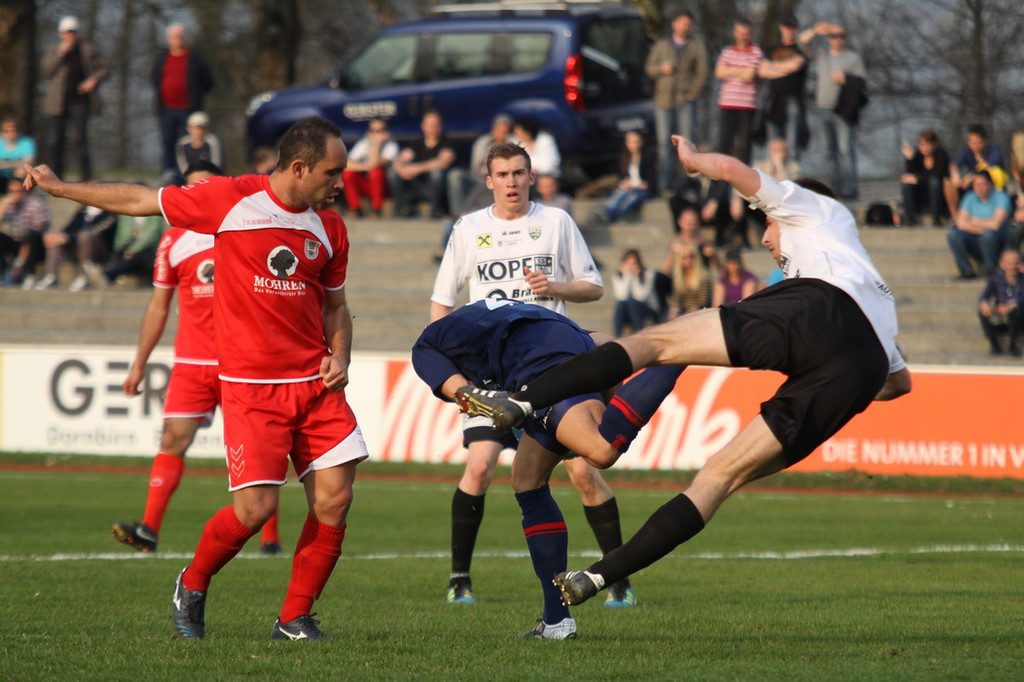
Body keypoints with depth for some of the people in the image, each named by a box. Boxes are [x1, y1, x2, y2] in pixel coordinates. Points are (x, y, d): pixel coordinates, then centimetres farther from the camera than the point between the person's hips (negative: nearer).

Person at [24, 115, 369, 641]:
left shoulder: (330, 227, 8)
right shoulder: (232, 200, -6)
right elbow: (140, 201, 5)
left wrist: (339, 357, 2)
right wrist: (58, 187, 10)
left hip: (315, 381, 4)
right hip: (250, 385, -4)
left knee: (334, 498, -6)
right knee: (255, 508, -11)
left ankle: (295, 619, 9)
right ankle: (193, 587, 19)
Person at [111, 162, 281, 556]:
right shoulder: (174, 242, 7)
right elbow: (158, 306, 13)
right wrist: (139, 363, 11)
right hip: (191, 363, 1)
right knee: (173, 440, -9)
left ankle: (270, 538, 7)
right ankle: (149, 530, -12)